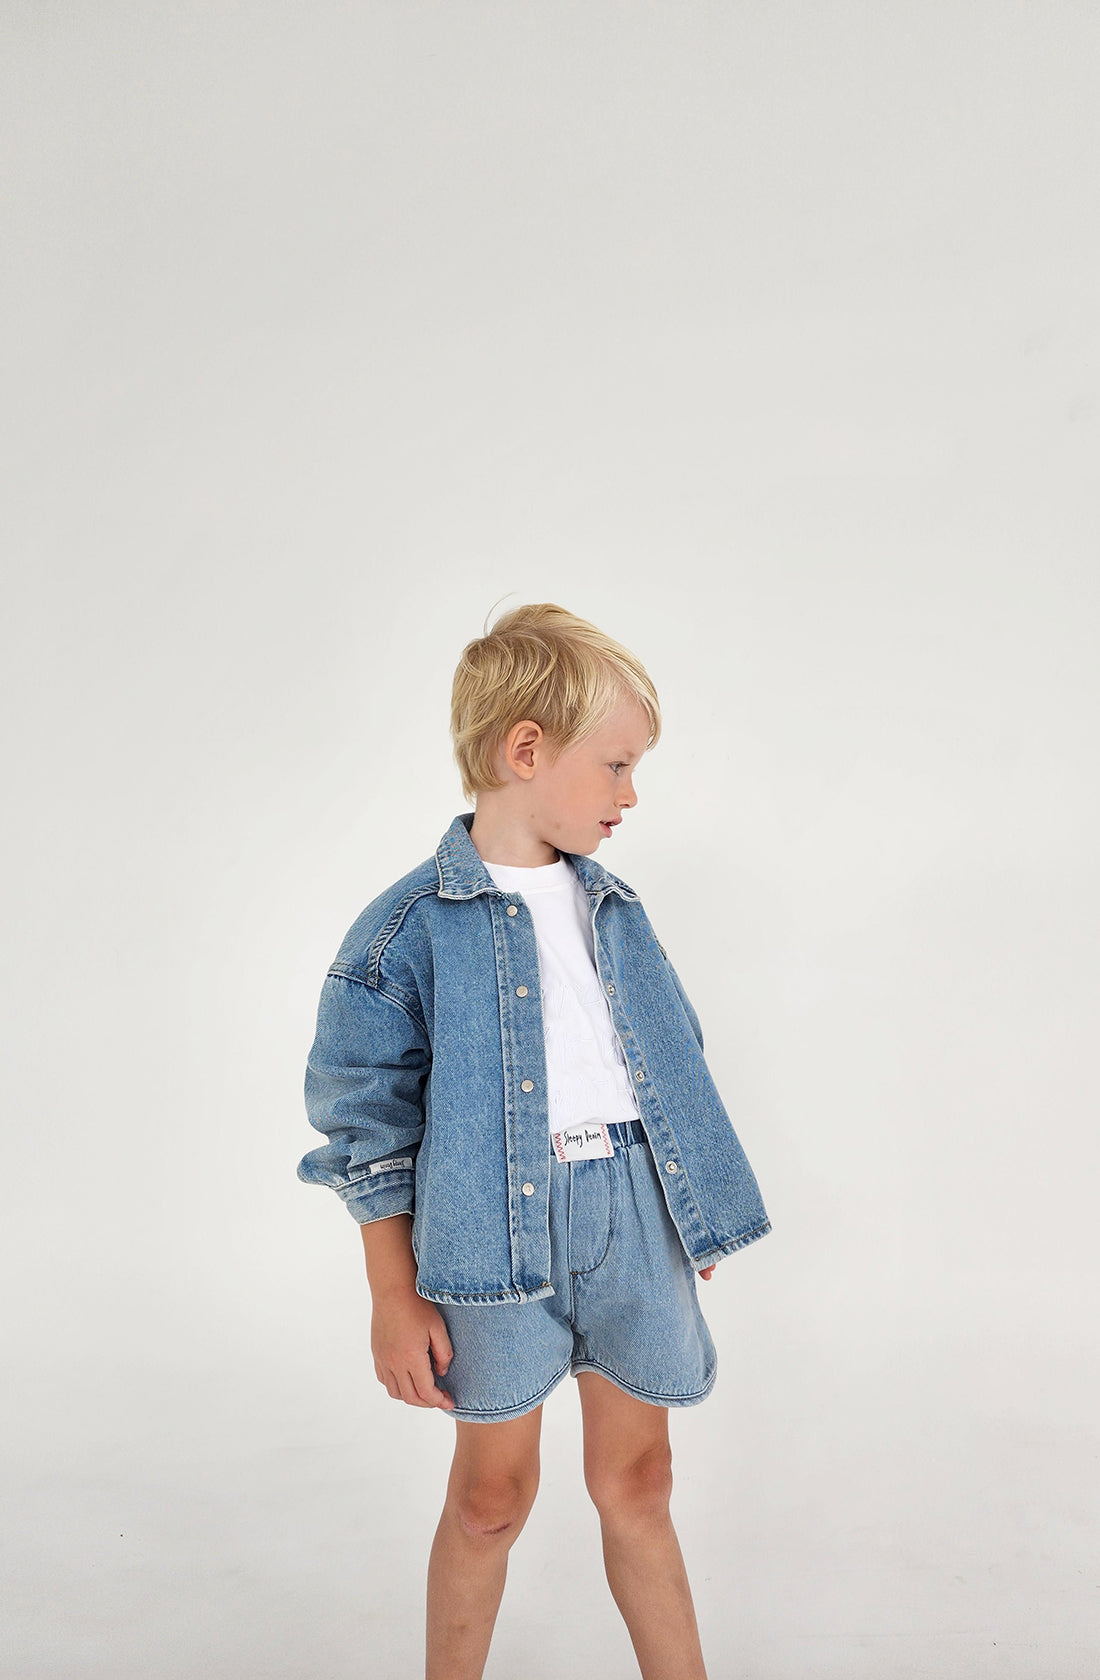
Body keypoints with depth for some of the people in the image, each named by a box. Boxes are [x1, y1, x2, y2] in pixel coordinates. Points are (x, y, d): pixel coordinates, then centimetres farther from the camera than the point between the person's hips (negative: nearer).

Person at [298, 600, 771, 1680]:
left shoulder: (616, 911, 9)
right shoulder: (409, 929, -8)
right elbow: (370, 1125, -6)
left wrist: (692, 1212, 20)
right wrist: (395, 1299, -5)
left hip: (633, 1214, 4)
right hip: (494, 1225, -4)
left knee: (636, 1480, 14)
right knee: (493, 1491, 11)